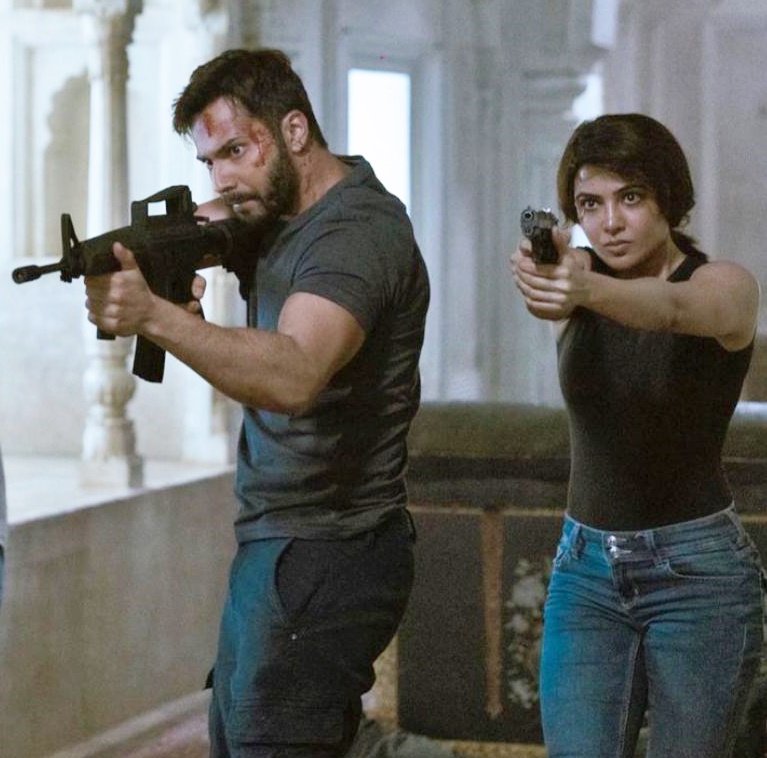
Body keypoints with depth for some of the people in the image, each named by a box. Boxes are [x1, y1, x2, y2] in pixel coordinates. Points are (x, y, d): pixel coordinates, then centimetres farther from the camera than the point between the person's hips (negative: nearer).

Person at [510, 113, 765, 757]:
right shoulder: (578, 276, 3)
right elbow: (542, 290, -22)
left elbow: (673, 309, -32)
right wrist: (538, 278, -48)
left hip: (699, 572, -3)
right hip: (586, 571, 3)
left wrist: (588, 290, -54)